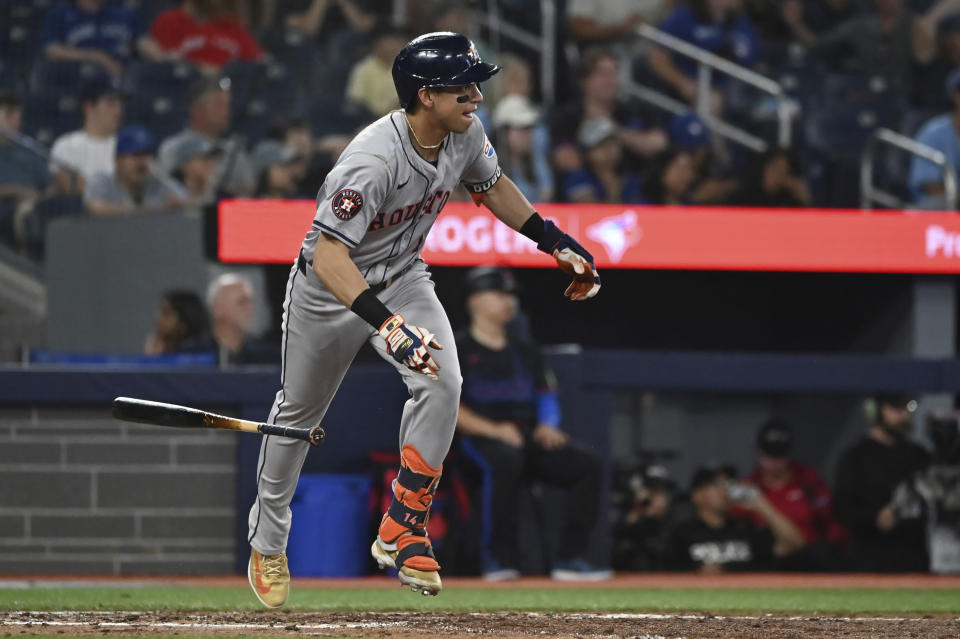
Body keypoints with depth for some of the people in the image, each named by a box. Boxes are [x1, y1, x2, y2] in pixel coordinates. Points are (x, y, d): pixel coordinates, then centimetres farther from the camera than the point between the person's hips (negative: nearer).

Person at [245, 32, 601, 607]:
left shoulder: (466, 135, -15)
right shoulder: (374, 160, -38)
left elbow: (491, 185, 9)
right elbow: (328, 256, -41)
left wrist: (555, 241, 3)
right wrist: (385, 323, -52)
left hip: (402, 279, 5)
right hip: (329, 288, -5)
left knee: (443, 383, -20)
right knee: (299, 413, 13)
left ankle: (400, 532, -10)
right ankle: (268, 541, 37)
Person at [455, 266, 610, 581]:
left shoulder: (525, 351, 24)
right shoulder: (458, 350, 4)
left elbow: (546, 396, 22)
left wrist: (547, 425, -2)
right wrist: (493, 430, -18)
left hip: (530, 436, 6)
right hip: (480, 436, -6)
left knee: (588, 464, -17)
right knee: (506, 460, -42)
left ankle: (570, 557, -18)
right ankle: (499, 558, -32)